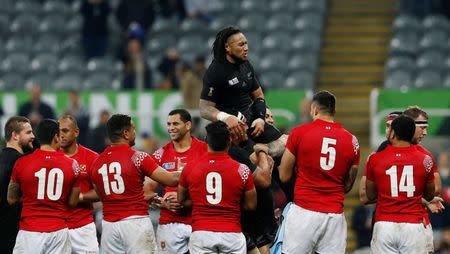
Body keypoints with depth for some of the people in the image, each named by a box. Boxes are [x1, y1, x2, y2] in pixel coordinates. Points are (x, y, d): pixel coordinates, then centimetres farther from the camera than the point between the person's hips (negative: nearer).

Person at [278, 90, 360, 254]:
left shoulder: (299, 133, -2)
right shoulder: (351, 141, 5)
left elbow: (284, 176, 4)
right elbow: (348, 186, 14)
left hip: (304, 211, -3)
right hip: (335, 214, 3)